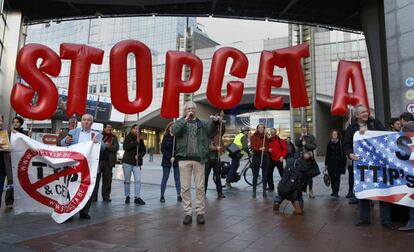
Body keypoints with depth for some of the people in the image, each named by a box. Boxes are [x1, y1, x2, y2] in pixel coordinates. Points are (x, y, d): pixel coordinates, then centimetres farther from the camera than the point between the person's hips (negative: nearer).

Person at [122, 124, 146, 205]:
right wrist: (136, 142, -16)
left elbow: (144, 150, 10)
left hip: (137, 162, 2)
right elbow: (125, 147, -14)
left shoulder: (140, 139, 11)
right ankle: (127, 196, 16)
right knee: (127, 180, 5)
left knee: (138, 180, -6)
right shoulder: (128, 137, 2)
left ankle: (137, 197, -3)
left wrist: (139, 156, -9)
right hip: (127, 161, -2)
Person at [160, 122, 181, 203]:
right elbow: (163, 149, -1)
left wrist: (174, 157, -15)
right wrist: (169, 158, -11)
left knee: (177, 178, 3)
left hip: (176, 160, 0)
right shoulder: (165, 137, 4)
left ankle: (179, 195, 8)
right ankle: (162, 196, 10)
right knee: (165, 178, 4)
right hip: (167, 160, 0)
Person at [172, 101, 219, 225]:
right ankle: (188, 213, 12)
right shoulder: (180, 122, 12)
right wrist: (185, 119, -15)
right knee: (185, 187, 2)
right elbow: (175, 132, -8)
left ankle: (200, 213, 11)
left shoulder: (202, 123, 13)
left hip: (199, 158, 0)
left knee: (200, 187, 2)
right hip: (184, 159, 0)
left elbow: (210, 130, -6)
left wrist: (215, 122, -27)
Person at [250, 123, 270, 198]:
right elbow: (252, 147, -8)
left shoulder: (266, 136, 10)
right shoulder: (253, 136, 0)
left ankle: (264, 191, 13)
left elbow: (268, 146, 16)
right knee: (255, 175, 0)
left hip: (265, 156, 3)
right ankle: (254, 191, 9)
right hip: (256, 156, -3)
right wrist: (259, 148, -23)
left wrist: (268, 149, -4)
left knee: (265, 175, 4)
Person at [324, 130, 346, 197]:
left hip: (339, 163, -2)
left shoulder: (341, 143, 1)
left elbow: (343, 153, 1)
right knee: (332, 177, 8)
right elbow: (327, 154, 9)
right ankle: (334, 191, 21)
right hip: (331, 163, 2)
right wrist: (326, 163, 6)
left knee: (337, 177, -2)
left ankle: (336, 192, -1)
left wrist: (344, 162, -5)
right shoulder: (329, 143, 8)